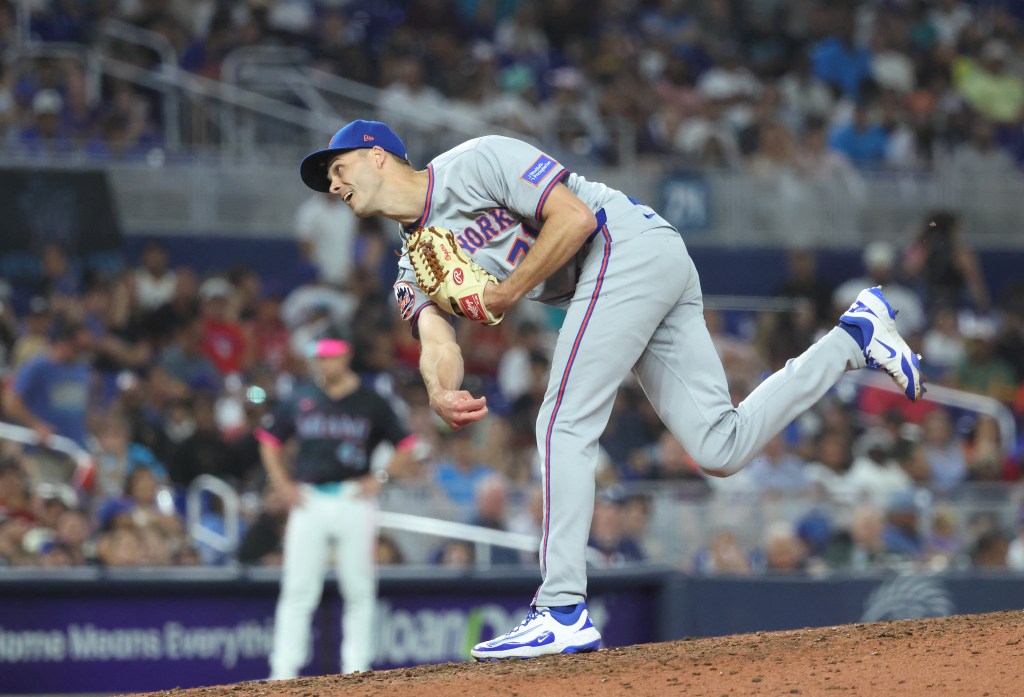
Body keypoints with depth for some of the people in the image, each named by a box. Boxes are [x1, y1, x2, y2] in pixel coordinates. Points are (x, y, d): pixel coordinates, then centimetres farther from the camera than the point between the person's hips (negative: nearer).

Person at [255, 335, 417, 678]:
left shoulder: (371, 403, 3)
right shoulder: (300, 399, 8)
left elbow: (405, 447, 6)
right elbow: (269, 440, 16)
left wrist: (380, 477, -7)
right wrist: (283, 484, 4)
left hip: (354, 499, -1)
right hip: (308, 501, 1)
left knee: (359, 589, 1)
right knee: (297, 589, -3)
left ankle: (356, 668, 7)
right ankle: (284, 669, -3)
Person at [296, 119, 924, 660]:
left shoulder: (472, 163, -7)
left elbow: (574, 217, -14)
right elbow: (437, 339, -1)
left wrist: (507, 294, -10)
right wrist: (443, 392, -23)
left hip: (628, 246, -9)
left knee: (565, 425, -13)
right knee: (721, 449, 1)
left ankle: (563, 611, -16)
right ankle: (852, 339, 12)